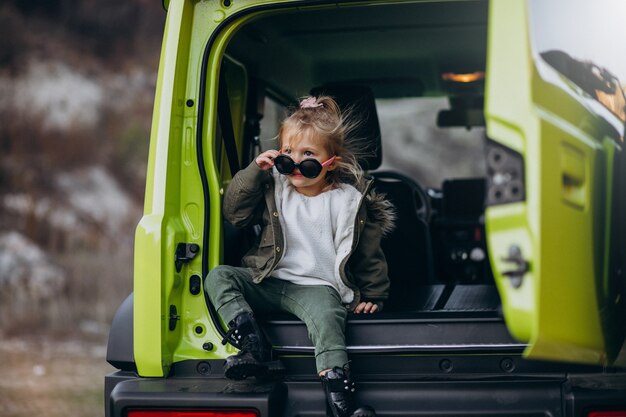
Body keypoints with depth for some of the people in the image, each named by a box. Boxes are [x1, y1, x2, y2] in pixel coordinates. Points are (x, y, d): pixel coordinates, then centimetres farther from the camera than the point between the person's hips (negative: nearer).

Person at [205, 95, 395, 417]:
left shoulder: (348, 200, -3)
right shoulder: (273, 188, 7)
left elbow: (369, 253, 5)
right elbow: (235, 212, 4)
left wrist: (373, 295, 9)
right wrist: (254, 171, -5)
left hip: (318, 286, -4)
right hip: (268, 281, 4)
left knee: (326, 316, -36)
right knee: (218, 277, -16)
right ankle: (253, 346, -33)